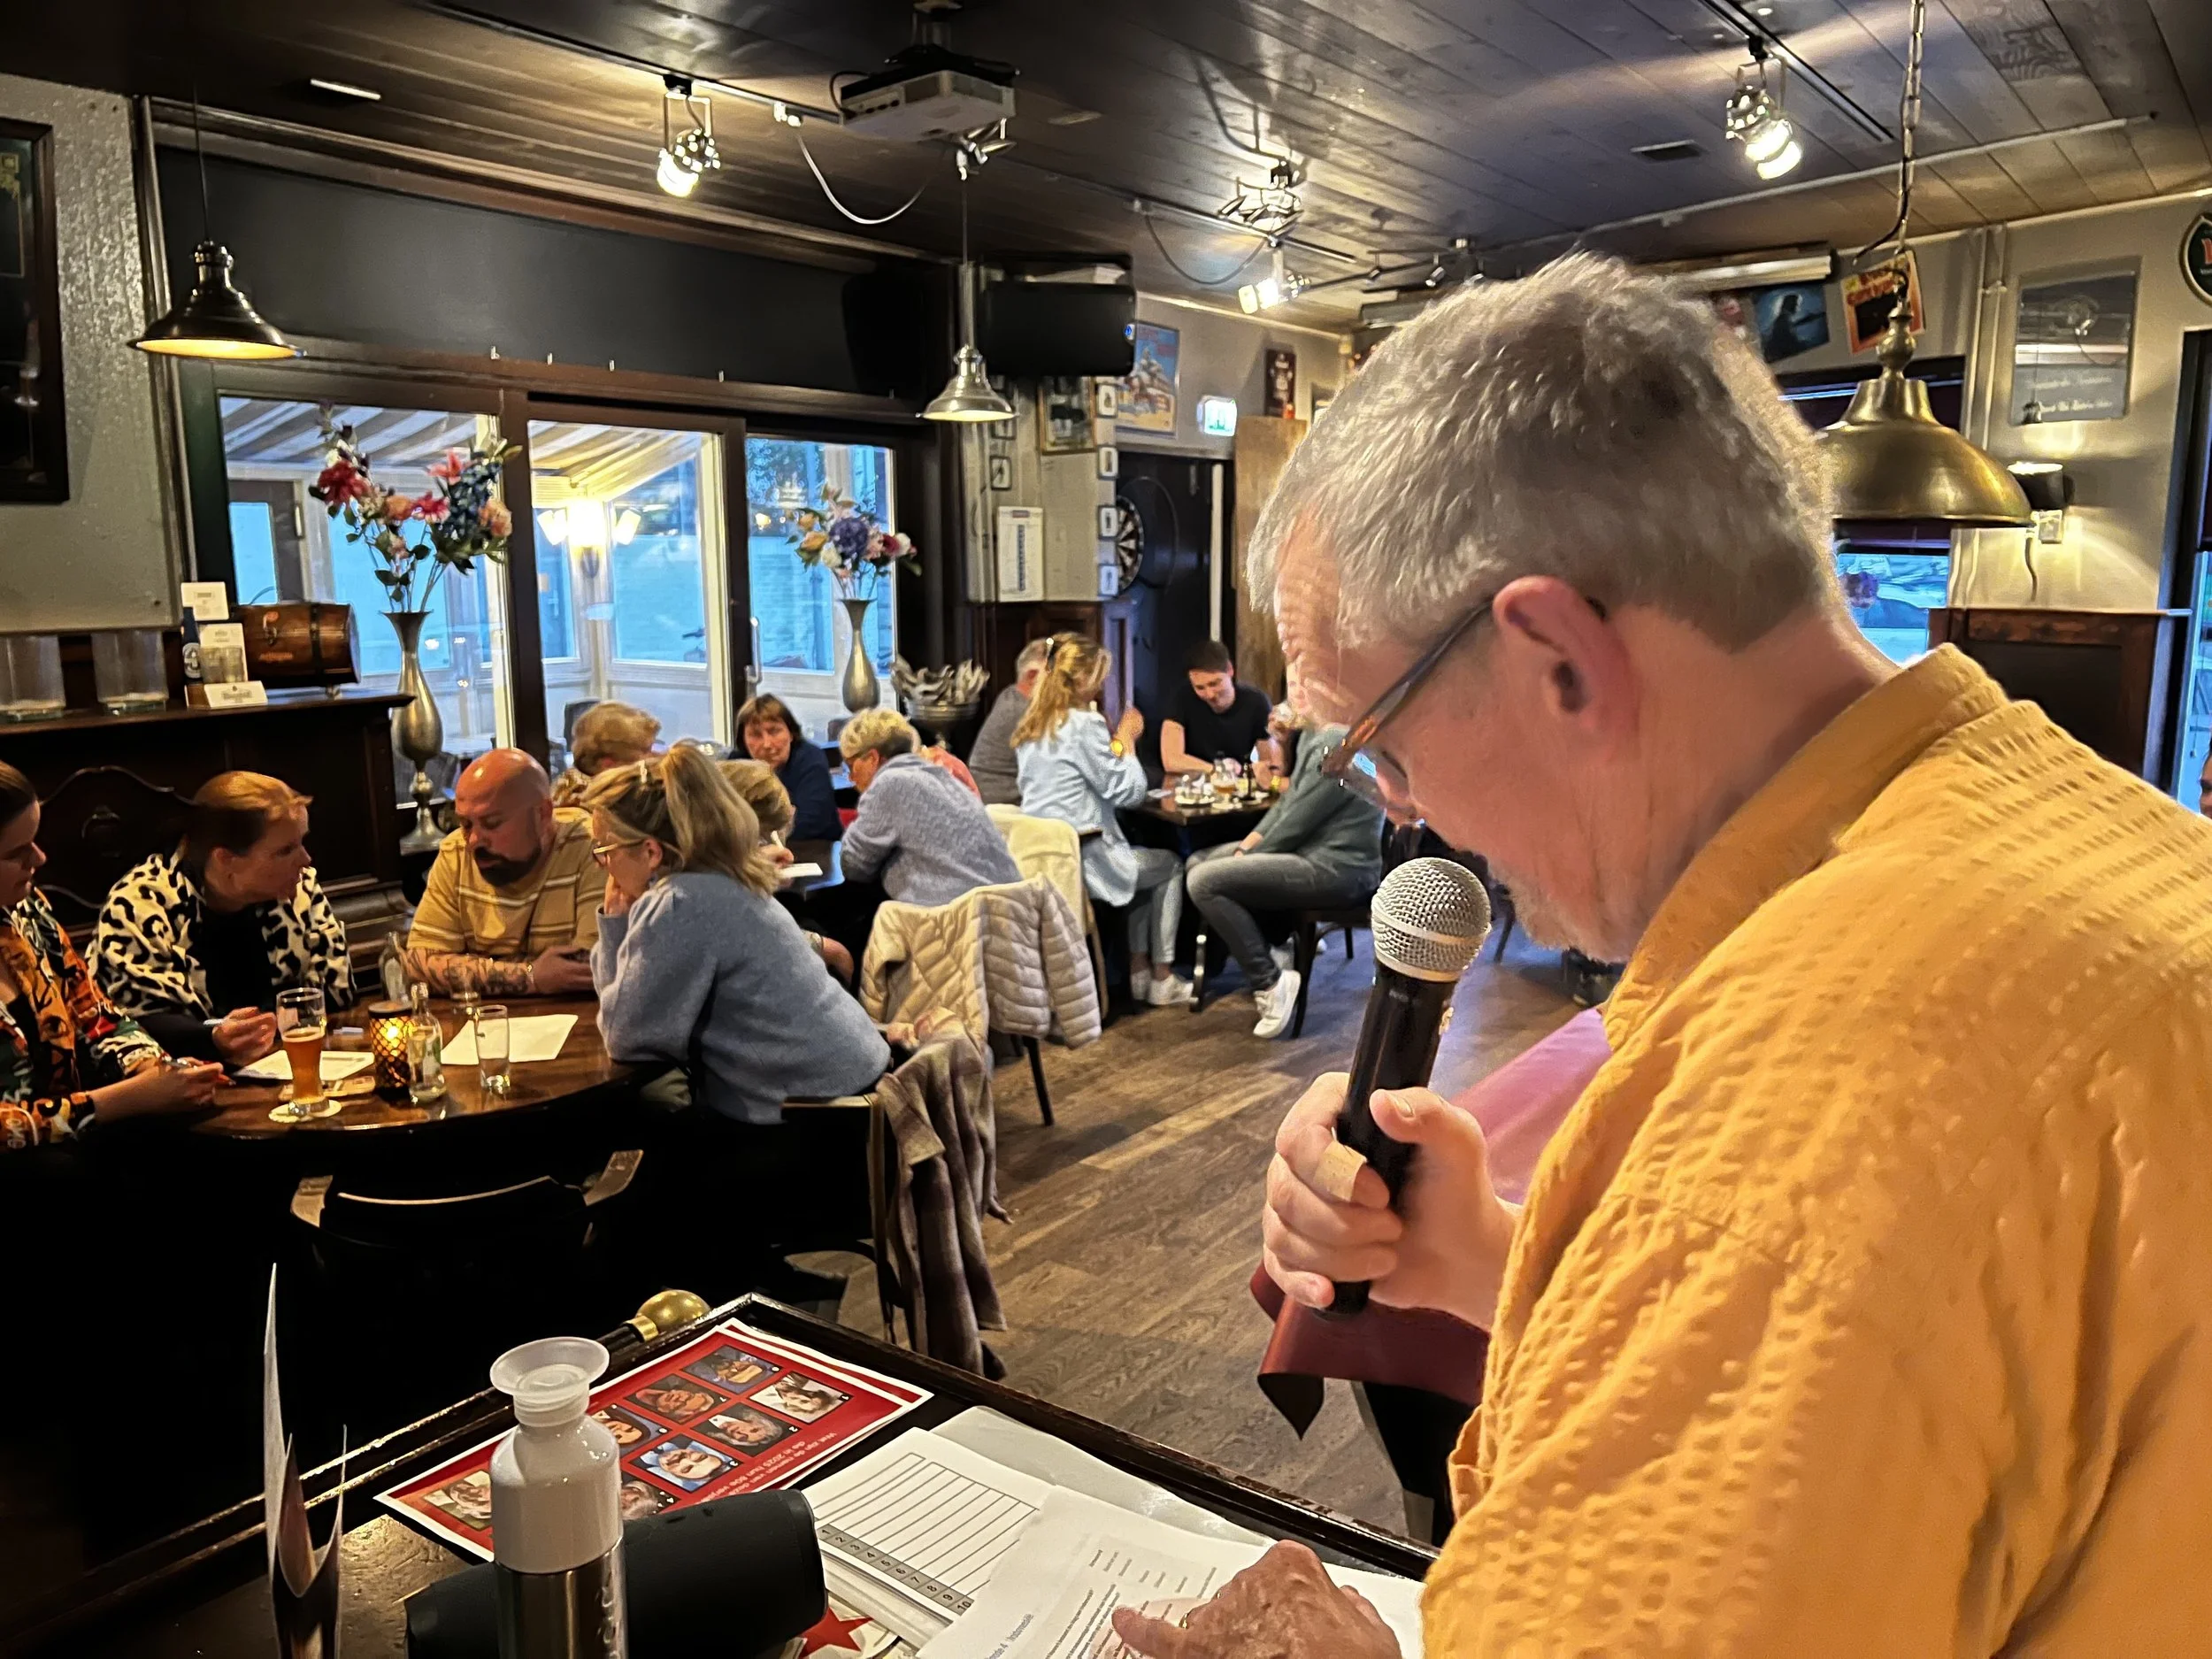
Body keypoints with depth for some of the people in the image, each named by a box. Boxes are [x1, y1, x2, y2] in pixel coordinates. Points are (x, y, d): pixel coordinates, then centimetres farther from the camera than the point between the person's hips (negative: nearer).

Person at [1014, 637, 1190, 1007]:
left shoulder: (1030, 728, 10)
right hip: (1080, 860, -8)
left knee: (1141, 860, 31)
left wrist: (1113, 741, 17)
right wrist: (1126, 739, 0)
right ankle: (1161, 979, 22)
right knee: (1171, 865, 18)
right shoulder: (1084, 724, -16)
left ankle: (1139, 970, 29)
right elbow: (1128, 792, -13)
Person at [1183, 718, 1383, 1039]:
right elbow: (1288, 801, 17)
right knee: (1197, 863, 13)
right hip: (1311, 849, 11)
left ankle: (1270, 981, -9)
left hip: (1336, 868, -11)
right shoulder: (1313, 735, 10)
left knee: (1204, 882, -20)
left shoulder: (1338, 744, -21)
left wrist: (1249, 856, -7)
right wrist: (1248, 845, 5)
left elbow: (1299, 820, -20)